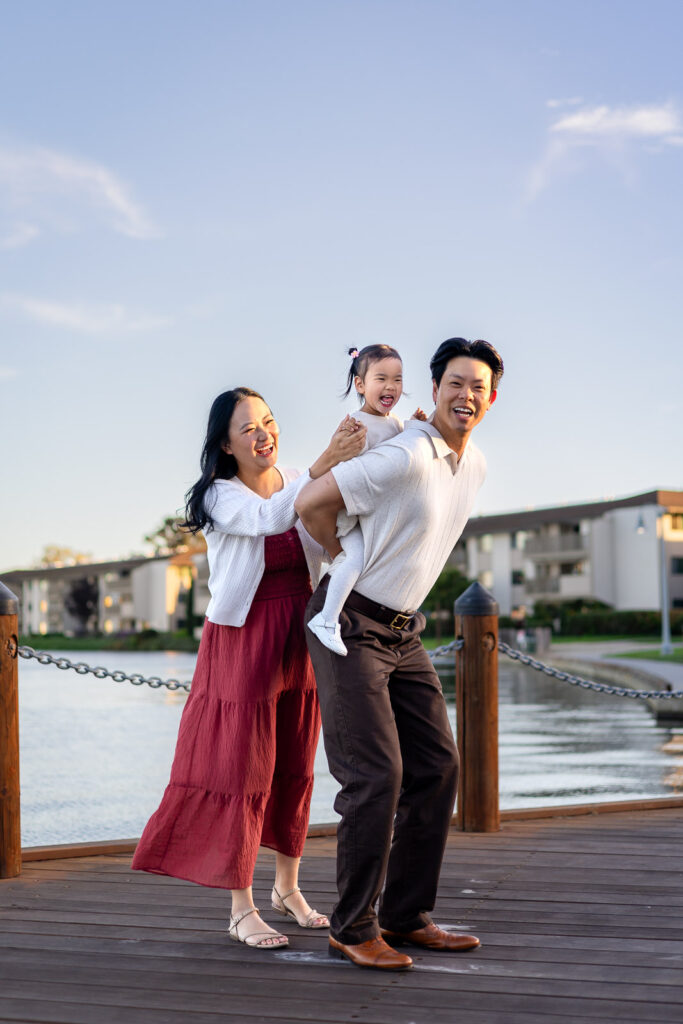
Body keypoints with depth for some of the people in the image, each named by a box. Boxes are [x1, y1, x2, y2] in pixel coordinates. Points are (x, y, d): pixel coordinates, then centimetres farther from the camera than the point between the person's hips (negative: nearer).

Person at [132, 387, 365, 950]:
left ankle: (288, 888, 28)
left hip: (299, 641, 5)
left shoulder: (299, 481, 5)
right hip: (243, 644, -5)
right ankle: (242, 909, 6)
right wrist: (328, 460, -38)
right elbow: (269, 517, -28)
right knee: (243, 771, -3)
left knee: (295, 768, 12)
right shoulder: (221, 497, -7)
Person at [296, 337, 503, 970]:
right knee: (376, 775, -12)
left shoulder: (475, 466, 7)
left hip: (402, 631, 9)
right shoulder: (407, 456, -21)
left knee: (436, 766, 7)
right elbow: (309, 503, -23)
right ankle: (353, 929, 1)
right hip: (349, 625, -9)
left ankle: (405, 916, 19)